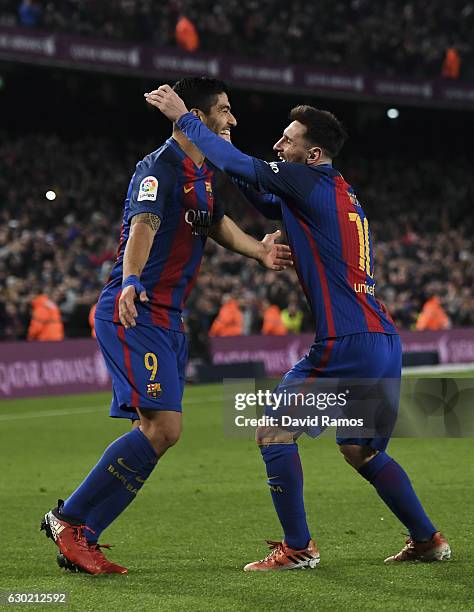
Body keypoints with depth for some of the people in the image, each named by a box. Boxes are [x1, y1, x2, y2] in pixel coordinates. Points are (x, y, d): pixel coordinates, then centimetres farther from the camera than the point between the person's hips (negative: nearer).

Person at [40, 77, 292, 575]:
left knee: (162, 431, 5)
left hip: (167, 319, 10)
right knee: (162, 427, -19)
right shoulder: (160, 166, -13)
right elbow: (142, 226, -29)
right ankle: (70, 519, -9)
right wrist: (131, 281, -46)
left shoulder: (206, 173, 16)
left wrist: (259, 251, 19)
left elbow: (216, 223, 33)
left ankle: (80, 536, 8)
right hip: (133, 313, -10)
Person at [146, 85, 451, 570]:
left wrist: (182, 117, 0)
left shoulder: (310, 182, -8)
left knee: (274, 432, -1)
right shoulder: (342, 195, 19)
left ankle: (298, 547, 0)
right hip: (384, 343, 9)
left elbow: (239, 165, -9)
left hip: (346, 344, -9)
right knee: (363, 451, 22)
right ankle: (428, 540, 24)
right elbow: (266, 198, 30)